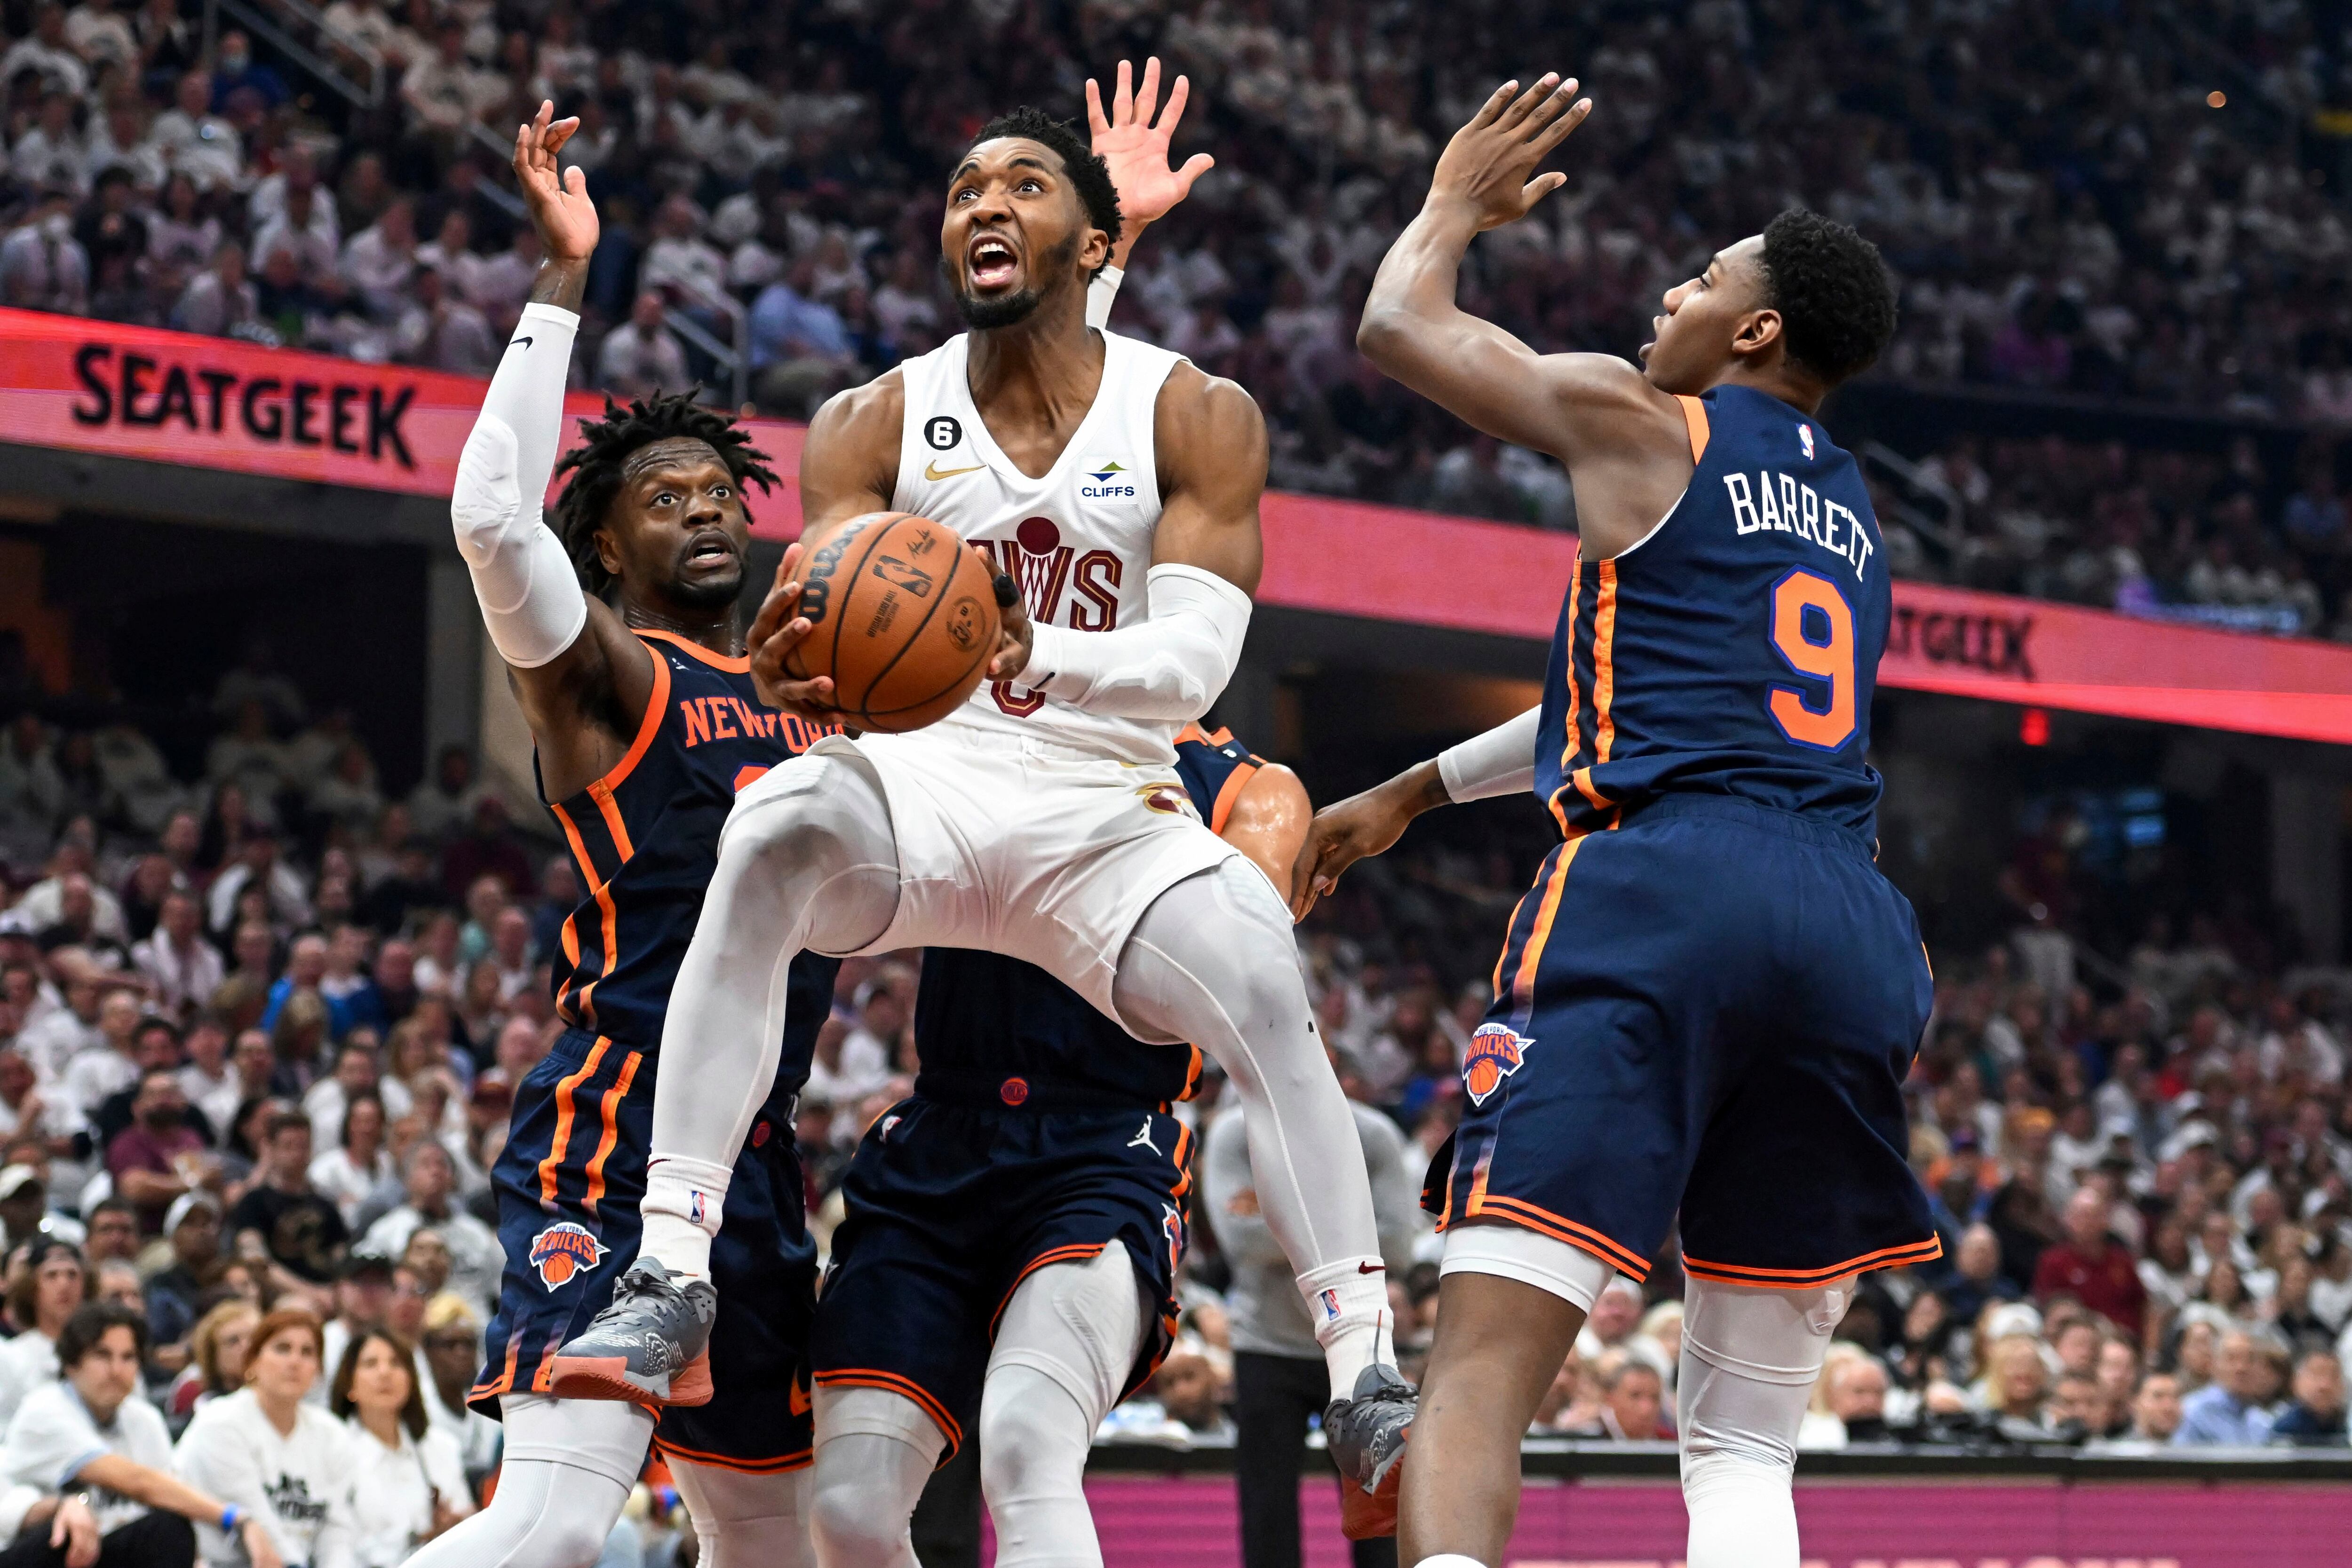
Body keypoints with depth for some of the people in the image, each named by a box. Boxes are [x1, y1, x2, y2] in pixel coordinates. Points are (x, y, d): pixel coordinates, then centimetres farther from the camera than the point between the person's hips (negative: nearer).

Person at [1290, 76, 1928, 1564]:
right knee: (1748, 1438, 13)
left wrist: (1460, 199, 39)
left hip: (1662, 895, -6)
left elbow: (1402, 325, 18)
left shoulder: (1641, 421, 7)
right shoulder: (1853, 513, 28)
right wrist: (1413, 793, 46)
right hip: (1852, 930, 6)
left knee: (1486, 1365, -14)